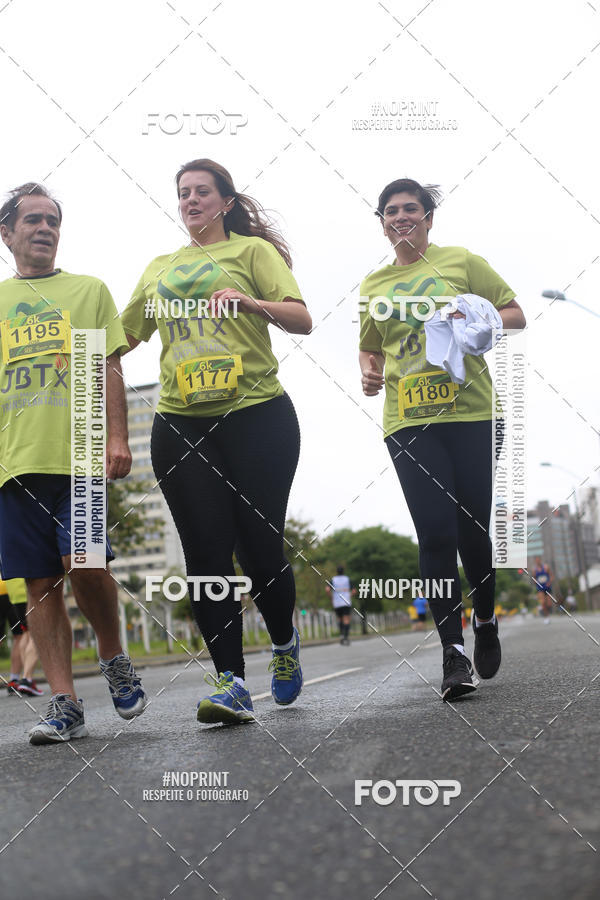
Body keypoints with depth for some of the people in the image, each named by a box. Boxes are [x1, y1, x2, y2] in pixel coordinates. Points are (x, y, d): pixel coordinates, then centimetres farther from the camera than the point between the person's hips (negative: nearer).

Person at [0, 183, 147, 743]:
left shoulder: (89, 290, 14)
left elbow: (110, 370, 8)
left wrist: (117, 437, -4)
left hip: (80, 452, -2)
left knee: (82, 563, -17)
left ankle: (113, 658, 9)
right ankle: (64, 703, 5)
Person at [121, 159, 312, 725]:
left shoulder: (252, 250, 8)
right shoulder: (161, 267, 21)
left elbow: (301, 320, -5)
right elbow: (123, 336, 27)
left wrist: (251, 302, -22)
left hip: (257, 418, -3)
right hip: (180, 425, 4)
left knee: (259, 546, -4)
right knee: (206, 552, -5)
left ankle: (284, 645, 24)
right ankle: (230, 682, -4)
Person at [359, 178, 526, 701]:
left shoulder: (461, 262, 6)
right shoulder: (373, 286, 15)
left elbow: (516, 316, 8)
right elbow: (370, 348, 27)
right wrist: (368, 374, 4)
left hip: (472, 413, -1)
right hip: (409, 422, 1)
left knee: (474, 528, 4)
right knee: (436, 533, -9)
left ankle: (486, 621, 31)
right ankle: (453, 653, -4)